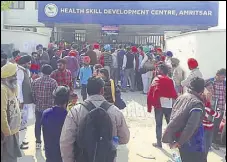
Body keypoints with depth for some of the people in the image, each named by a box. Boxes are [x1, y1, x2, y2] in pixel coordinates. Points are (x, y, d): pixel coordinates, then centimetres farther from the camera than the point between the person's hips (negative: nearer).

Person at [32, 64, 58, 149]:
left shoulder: (35, 81, -2)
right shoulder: (53, 82, -11)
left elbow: (33, 94, 2)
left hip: (38, 107, 3)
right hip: (49, 107, -3)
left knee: (38, 124, 15)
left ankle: (38, 142, 24)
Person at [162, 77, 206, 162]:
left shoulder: (181, 97, -1)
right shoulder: (197, 104, -23)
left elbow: (173, 119, 3)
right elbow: (190, 127, -27)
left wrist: (170, 139, 9)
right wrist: (179, 142, -15)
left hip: (182, 141, 8)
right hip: (193, 144, -7)